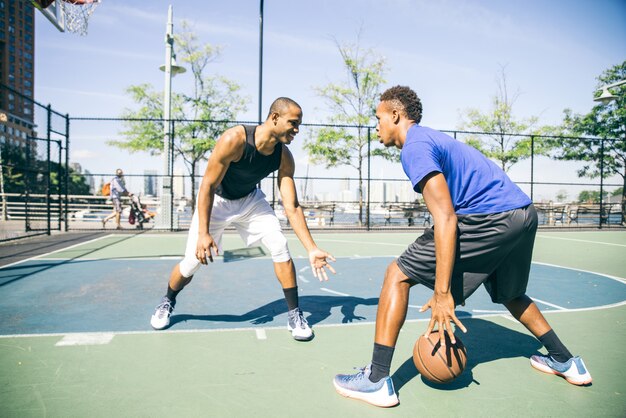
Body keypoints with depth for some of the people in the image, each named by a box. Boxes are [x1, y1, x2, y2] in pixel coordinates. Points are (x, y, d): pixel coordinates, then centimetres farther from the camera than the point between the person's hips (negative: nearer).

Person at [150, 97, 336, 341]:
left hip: (250, 199, 3)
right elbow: (207, 186, -26)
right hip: (216, 200, -3)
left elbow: (292, 207, -18)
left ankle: (295, 315, -1)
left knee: (280, 246, -15)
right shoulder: (234, 140, -33)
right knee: (192, 261, -2)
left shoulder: (284, 157, -20)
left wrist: (312, 249, -24)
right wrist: (203, 233, -29)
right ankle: (168, 302, 32)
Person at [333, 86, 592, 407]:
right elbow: (446, 211, 25)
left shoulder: (415, 146, -7)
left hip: (492, 219, -10)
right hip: (525, 213, 10)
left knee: (398, 274, -4)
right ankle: (565, 362, 44)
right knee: (509, 295, 34)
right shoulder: (432, 138, 23)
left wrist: (442, 293, -19)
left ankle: (377, 380, -4)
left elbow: (446, 218, -19)